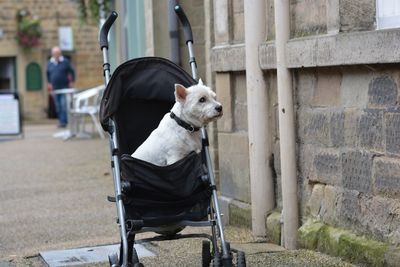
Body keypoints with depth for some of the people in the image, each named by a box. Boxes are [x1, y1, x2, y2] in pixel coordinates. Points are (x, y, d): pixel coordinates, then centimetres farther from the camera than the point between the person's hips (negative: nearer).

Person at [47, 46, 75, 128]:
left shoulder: (65, 62, -4)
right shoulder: (50, 63, 7)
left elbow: (72, 72, 3)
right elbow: (48, 73, 22)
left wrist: (71, 82, -1)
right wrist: (49, 83, 17)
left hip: (64, 87, -4)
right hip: (55, 88, 4)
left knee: (64, 105, -12)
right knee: (58, 106, 5)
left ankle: (63, 121, -13)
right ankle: (61, 120, 12)